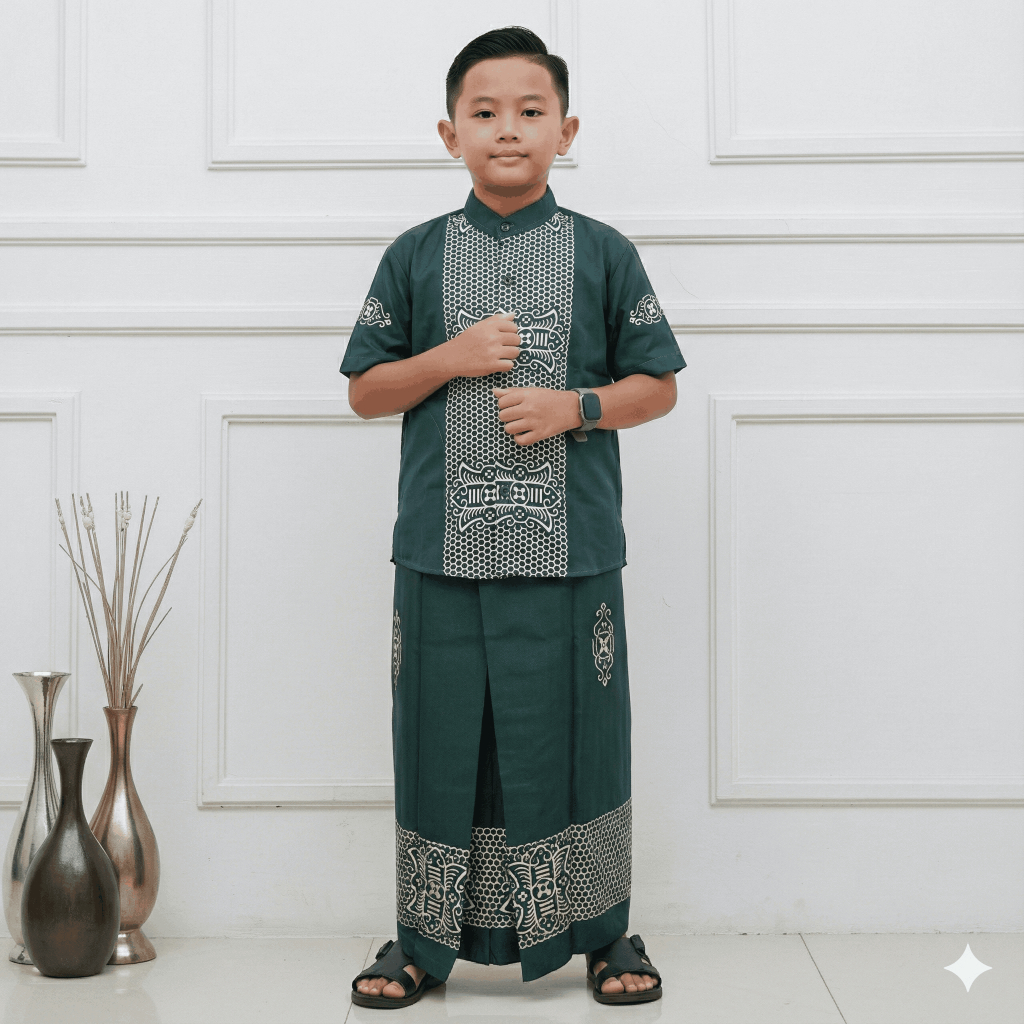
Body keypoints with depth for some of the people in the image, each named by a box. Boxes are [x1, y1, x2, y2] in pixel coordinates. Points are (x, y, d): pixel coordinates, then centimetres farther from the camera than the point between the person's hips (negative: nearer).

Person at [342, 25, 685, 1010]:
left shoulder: (603, 252, 5)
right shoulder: (416, 255, 7)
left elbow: (658, 383, 7)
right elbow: (365, 389, 9)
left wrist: (576, 406, -11)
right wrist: (450, 358, -8)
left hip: (571, 549, -1)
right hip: (443, 549, 1)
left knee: (577, 733, 6)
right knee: (441, 737, 6)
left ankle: (603, 931, 23)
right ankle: (425, 938, 22)